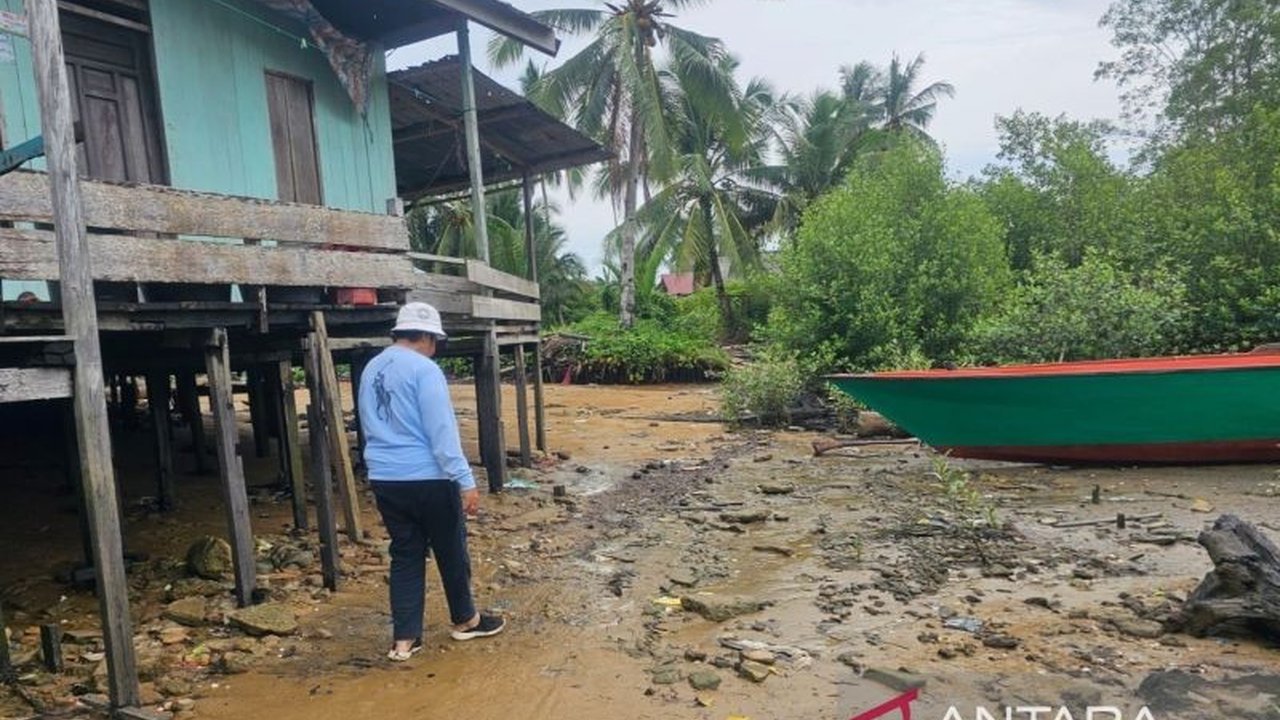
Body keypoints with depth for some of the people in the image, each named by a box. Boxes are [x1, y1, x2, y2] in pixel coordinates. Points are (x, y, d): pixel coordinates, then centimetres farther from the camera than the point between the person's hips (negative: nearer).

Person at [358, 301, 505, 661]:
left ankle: (404, 638, 16)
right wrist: (466, 481, -18)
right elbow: (442, 432, -19)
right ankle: (465, 620, 29)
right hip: (428, 479, -7)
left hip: (384, 479, 7)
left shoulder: (371, 370, 10)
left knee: (405, 555, 14)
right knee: (451, 551, 11)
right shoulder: (424, 369, -15)